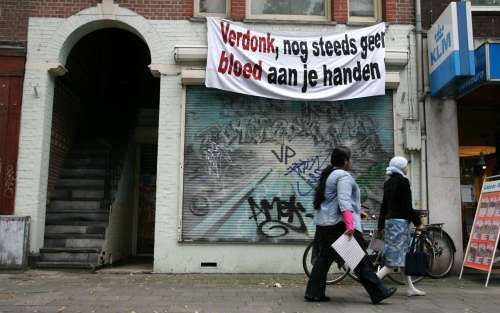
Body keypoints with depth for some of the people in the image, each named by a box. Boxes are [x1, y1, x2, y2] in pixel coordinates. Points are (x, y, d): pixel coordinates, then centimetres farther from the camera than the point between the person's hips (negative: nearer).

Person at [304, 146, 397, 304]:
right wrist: (350, 224, -32)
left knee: (324, 257, 10)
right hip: (339, 224, -9)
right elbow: (344, 201, -24)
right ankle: (379, 292, 3)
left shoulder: (327, 175, 20)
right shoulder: (344, 176, -11)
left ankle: (313, 293, 9)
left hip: (323, 223, 9)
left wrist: (357, 211, 33)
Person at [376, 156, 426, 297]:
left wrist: (381, 226, 18)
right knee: (396, 258, -8)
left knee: (405, 255, 16)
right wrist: (418, 222, -6)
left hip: (389, 221, 9)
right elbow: (407, 206, -16)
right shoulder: (403, 181, -12)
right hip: (400, 221, -9)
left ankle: (410, 288, 22)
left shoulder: (388, 182, 13)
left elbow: (384, 206, 15)